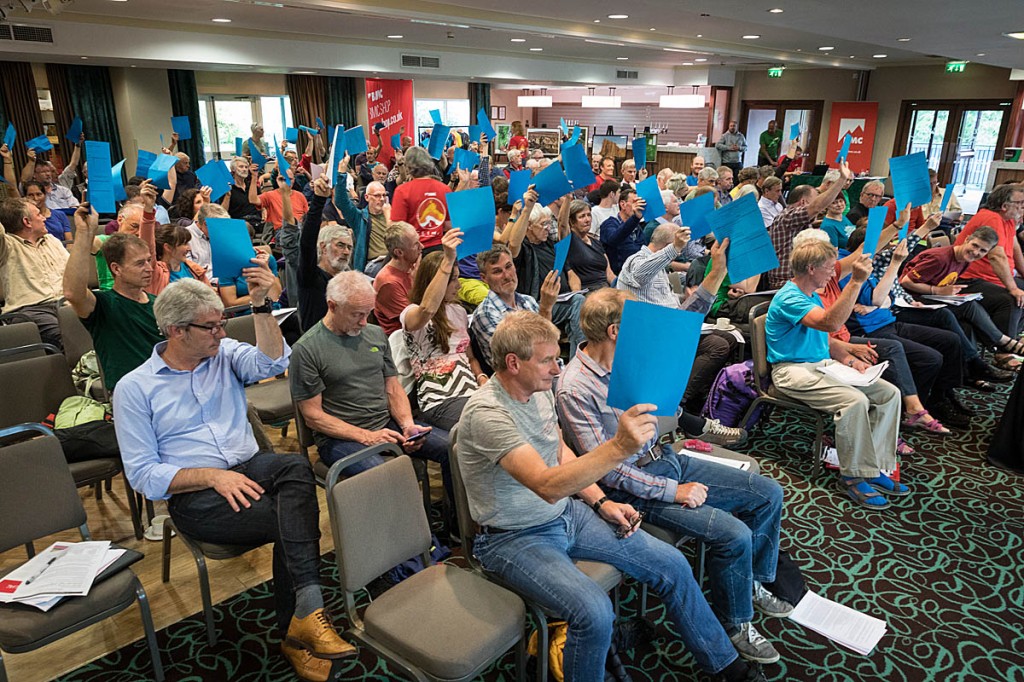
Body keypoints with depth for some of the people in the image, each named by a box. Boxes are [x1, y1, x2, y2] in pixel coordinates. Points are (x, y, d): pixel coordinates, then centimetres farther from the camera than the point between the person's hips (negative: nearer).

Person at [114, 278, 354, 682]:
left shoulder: (225, 354, 11)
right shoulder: (134, 388, 1)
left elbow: (272, 363, -11)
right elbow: (143, 475, -4)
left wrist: (261, 305, -21)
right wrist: (212, 477, -18)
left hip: (250, 468, 3)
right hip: (193, 497, -3)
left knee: (296, 467, -33)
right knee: (291, 520, -29)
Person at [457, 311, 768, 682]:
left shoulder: (539, 388, -1)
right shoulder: (486, 413, -28)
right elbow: (547, 486, -37)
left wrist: (601, 502, 3)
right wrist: (618, 447, -46)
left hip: (568, 512, 8)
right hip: (515, 538, -7)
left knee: (671, 564, 3)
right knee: (595, 613, -30)